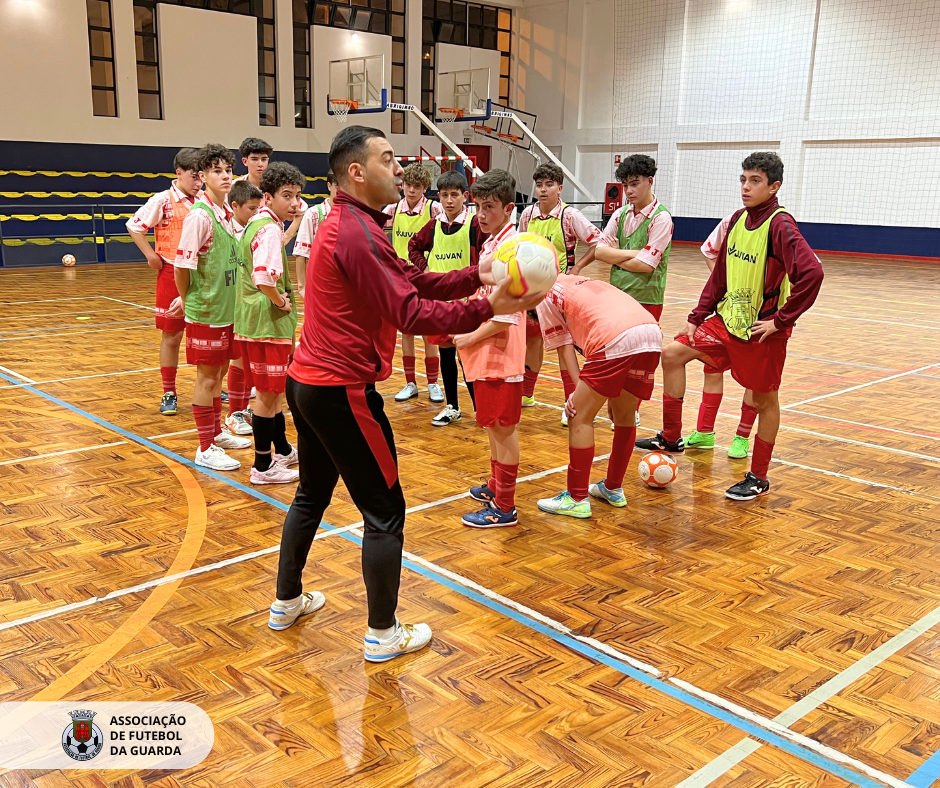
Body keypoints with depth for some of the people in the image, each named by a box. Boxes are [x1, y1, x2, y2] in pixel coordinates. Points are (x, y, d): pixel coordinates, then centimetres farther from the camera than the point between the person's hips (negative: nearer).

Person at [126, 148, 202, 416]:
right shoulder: (163, 200, -7)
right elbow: (133, 225, -3)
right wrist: (151, 255, -7)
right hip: (172, 275, -4)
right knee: (171, 336, 4)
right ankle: (169, 394, 15)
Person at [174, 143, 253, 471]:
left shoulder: (227, 213, 7)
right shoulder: (199, 215, -17)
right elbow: (182, 266, -16)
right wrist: (188, 302, -4)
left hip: (227, 308, 7)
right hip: (205, 312, -7)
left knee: (219, 372, 18)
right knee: (206, 377, 1)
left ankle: (217, 432, 33)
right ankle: (206, 449, 11)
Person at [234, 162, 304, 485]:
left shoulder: (258, 224, 12)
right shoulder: (269, 228, -18)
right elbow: (263, 278, -32)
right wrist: (281, 302, -17)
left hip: (254, 319, 10)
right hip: (268, 321, -10)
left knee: (273, 389, 20)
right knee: (268, 393, 0)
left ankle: (282, 450, 35)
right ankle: (263, 466, 10)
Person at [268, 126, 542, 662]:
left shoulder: (347, 224, 13)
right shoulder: (358, 234, -19)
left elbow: (412, 281, 8)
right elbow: (411, 313, -26)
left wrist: (478, 276, -3)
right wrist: (489, 308, -28)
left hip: (308, 382, 10)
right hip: (342, 391, -10)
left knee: (313, 494, 23)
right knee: (385, 512, 1)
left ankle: (287, 602, 39)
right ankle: (384, 635, 13)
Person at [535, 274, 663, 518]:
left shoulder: (546, 297, 17)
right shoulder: (586, 282, 38)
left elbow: (565, 350, 9)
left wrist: (577, 391, 5)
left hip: (617, 340, -7)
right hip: (652, 331, 8)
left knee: (580, 417, 5)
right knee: (624, 414, 21)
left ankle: (577, 499, 9)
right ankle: (613, 489, 34)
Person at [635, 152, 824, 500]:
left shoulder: (780, 225, -18)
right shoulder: (739, 219, 5)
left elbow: (811, 273, -30)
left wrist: (781, 320, -23)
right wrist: (696, 317, 9)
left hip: (762, 330, -8)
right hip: (728, 319, 8)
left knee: (764, 399, 6)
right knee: (672, 354, 5)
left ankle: (758, 478, 21)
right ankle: (671, 438, 17)